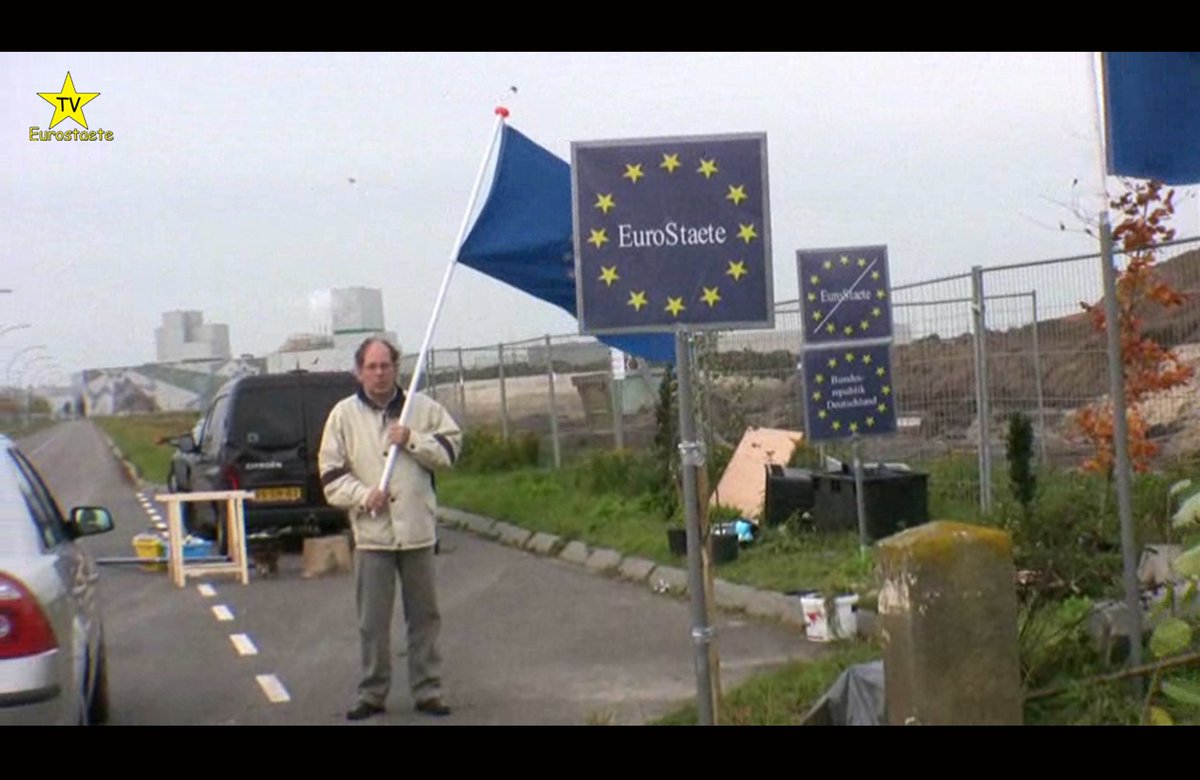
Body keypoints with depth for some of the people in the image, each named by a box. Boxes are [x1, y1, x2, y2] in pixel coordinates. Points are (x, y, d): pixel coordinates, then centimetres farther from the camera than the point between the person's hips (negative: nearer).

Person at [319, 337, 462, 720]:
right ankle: (372, 693, 13)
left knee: (425, 617, 8)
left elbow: (450, 449, 3)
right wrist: (364, 495, -14)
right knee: (372, 621, 3)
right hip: (371, 533, -1)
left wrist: (413, 440, -11)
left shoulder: (423, 408, 5)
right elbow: (331, 474, 1)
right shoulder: (344, 415, 3)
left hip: (418, 530, 1)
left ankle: (428, 690, 17)